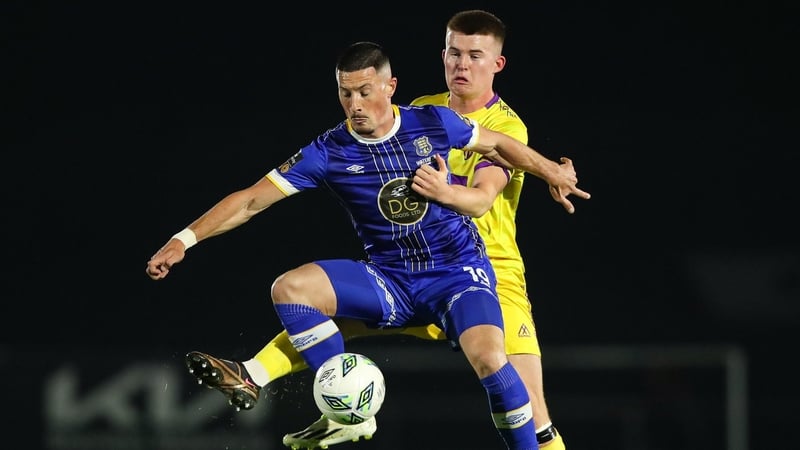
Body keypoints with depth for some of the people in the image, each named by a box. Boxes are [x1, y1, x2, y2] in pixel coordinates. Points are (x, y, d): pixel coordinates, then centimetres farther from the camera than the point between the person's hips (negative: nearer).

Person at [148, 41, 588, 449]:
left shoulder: (435, 123, -7)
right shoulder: (329, 152, -8)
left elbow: (496, 144, 13)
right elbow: (251, 200, -9)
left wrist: (551, 171, 18)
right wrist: (185, 239, -18)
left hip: (460, 275, -2)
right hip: (390, 281, 2)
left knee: (489, 359, -31)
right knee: (290, 289, -21)